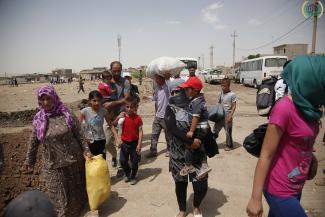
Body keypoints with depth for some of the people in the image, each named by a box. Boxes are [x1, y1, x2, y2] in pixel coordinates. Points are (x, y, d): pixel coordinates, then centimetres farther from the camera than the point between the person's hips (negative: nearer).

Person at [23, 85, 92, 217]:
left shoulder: (66, 115, -10)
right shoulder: (38, 119, -3)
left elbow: (79, 135, -6)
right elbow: (33, 142, 8)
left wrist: (86, 151, -12)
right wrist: (29, 160, 15)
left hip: (73, 162, -1)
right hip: (53, 166, 1)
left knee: (75, 190, 19)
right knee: (59, 197, 10)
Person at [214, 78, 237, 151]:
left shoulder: (232, 94, -11)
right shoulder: (221, 93, 7)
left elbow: (234, 106, -11)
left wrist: (230, 116, -17)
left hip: (227, 115, -6)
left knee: (228, 131, 5)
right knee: (215, 129, 11)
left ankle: (229, 145, 22)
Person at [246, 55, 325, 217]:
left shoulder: (307, 106, 2)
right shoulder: (285, 108, -22)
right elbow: (266, 155, -20)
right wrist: (255, 198, -18)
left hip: (295, 188, 7)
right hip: (280, 192, -7)